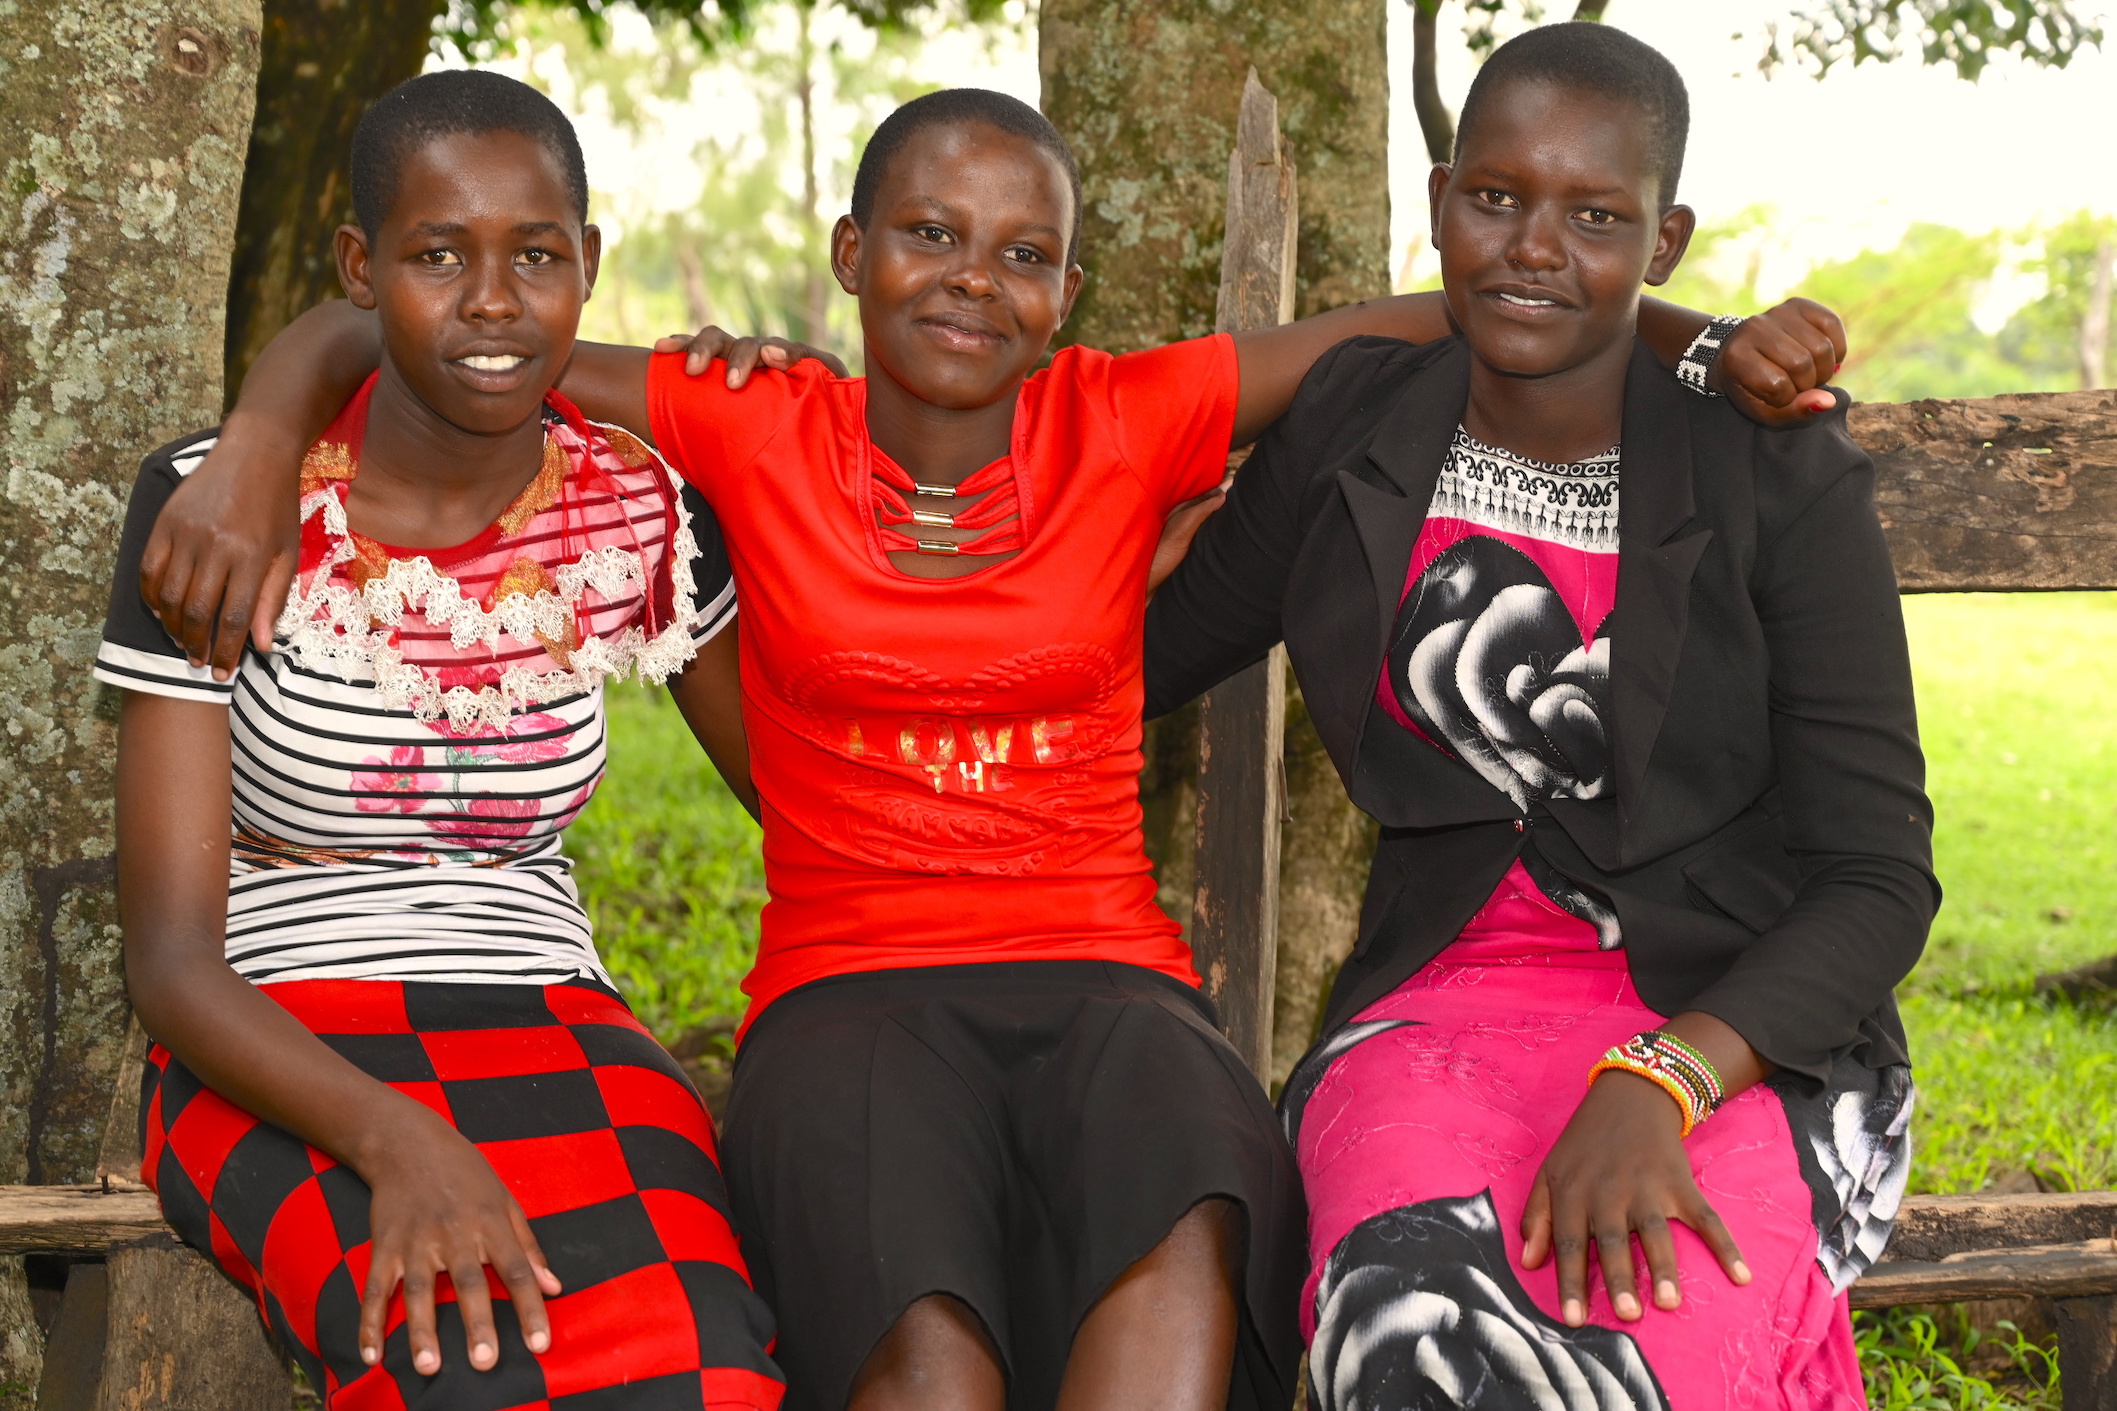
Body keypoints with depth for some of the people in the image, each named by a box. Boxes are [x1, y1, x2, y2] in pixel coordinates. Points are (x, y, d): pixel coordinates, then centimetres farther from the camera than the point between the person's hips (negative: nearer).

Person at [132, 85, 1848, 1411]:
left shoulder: (1131, 424, 7)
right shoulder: (755, 435, 5)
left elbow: (1448, 316, 11)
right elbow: (374, 334, 10)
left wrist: (1709, 336, -2)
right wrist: (259, 456, -10)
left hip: (1105, 982, 1)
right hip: (851, 995, -1)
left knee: (1186, 1229, -37)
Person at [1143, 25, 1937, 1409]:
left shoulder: (1780, 480, -5)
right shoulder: (1353, 430, 6)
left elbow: (1881, 877, -7)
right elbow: (1147, 659, 18)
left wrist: (1656, 1086, -23)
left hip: (1743, 1034, -2)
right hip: (1442, 1011, 2)